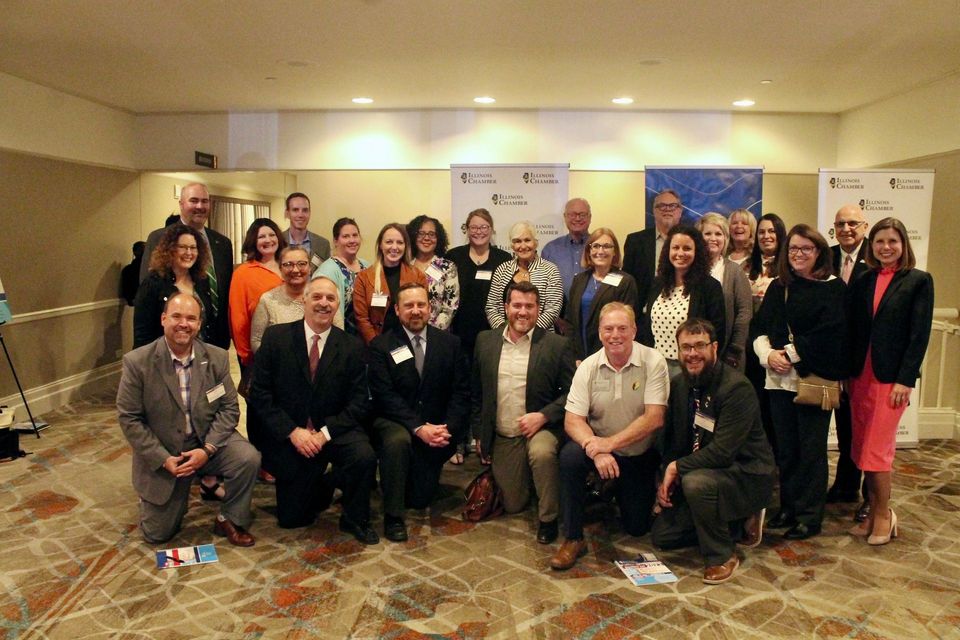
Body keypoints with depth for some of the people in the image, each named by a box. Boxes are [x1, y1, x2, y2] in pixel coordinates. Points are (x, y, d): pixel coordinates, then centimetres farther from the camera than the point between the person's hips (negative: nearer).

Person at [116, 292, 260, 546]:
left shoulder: (217, 358, -8)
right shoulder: (137, 362, -15)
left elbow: (229, 408, -6)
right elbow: (129, 419, -11)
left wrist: (207, 449, -20)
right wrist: (163, 459, -17)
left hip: (208, 442, 1)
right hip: (162, 454, -1)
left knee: (248, 458, -28)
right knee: (157, 534, 4)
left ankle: (229, 520, -2)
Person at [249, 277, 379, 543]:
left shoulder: (352, 347, -5)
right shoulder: (275, 337, -7)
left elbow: (359, 403, -7)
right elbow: (260, 394, -8)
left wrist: (324, 433, -20)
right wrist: (293, 431, -17)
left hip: (334, 430, 0)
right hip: (288, 434, 0)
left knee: (365, 456, -30)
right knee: (291, 519, 4)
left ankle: (355, 519, -2)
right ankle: (320, 488, 38)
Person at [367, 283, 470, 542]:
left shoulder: (449, 343, 3)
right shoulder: (381, 345, -4)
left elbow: (461, 391, 0)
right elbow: (384, 395, -13)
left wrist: (447, 428, -16)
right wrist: (418, 428, -24)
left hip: (437, 426, 2)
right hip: (394, 422, -2)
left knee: (420, 500, -3)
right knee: (398, 440, -37)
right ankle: (393, 515, -19)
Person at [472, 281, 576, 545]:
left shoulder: (557, 345, -7)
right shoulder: (485, 341, 2)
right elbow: (476, 392, 9)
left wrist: (543, 416, -20)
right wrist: (479, 433, 8)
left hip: (541, 427, -3)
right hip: (502, 437, 3)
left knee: (541, 452, -37)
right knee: (513, 505, 7)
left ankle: (548, 518, -12)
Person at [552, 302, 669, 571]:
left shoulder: (653, 362, -15)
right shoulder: (588, 367, -9)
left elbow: (654, 418, -21)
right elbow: (573, 420, -14)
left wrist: (610, 443, -28)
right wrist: (595, 449, -33)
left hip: (640, 455, 0)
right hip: (600, 447, 1)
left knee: (637, 526, 2)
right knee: (570, 456, -31)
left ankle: (620, 493, 38)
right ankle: (574, 539, -14)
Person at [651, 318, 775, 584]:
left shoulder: (737, 388, -22)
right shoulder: (680, 385, 2)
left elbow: (723, 451, -28)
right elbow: (672, 437, 9)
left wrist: (677, 467, -20)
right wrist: (667, 478, -6)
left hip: (747, 475, -8)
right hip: (699, 471, 8)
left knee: (695, 482, -38)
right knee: (662, 535, 3)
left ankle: (722, 556, -13)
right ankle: (739, 521, 19)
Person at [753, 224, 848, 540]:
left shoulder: (833, 288, -2)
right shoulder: (777, 287, 13)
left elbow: (829, 333, -13)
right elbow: (760, 329, 9)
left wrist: (791, 353, -14)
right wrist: (768, 354, -9)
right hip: (779, 379, 5)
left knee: (811, 449, 3)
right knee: (785, 448, 12)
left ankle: (810, 515, 14)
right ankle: (789, 506, 25)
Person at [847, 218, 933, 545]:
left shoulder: (919, 281, -3)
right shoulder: (863, 282, 10)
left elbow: (919, 334, -8)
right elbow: (852, 330, 8)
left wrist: (905, 380, -13)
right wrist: (848, 373, 2)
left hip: (892, 377, -5)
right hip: (860, 375, 5)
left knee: (876, 450, -4)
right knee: (863, 450, 9)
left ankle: (884, 514, 14)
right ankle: (874, 512, 21)